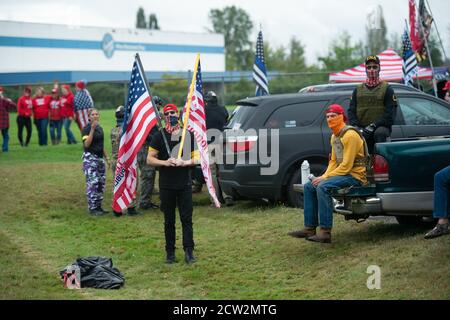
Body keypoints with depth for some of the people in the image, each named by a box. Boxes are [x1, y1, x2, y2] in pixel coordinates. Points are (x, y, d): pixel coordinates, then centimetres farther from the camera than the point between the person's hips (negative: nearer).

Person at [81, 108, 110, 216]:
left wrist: (106, 158, 22)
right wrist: (92, 129, -23)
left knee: (101, 183, 7)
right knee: (93, 183, -11)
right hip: (90, 158, -8)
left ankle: (98, 206, 16)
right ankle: (92, 208, -8)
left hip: (99, 158, 8)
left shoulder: (100, 128, 15)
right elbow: (86, 144, -21)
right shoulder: (86, 128, -8)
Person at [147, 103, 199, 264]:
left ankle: (189, 251, 0)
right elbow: (150, 159, 0)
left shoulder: (188, 135, 6)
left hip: (185, 184, 0)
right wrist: (165, 162, -17)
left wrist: (185, 162, -13)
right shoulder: (159, 136, 2)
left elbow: (196, 158, 7)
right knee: (169, 221, 6)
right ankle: (170, 253, 12)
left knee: (187, 219, -2)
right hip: (166, 185, 0)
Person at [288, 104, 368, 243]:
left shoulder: (350, 135, -17)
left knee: (323, 187, -31)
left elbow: (346, 165, -22)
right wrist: (324, 176, -1)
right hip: (342, 173, 10)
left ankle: (325, 232, -31)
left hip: (355, 176, -10)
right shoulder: (334, 136, 14)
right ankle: (309, 228, 1)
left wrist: (325, 178, -19)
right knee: (308, 187, 3)